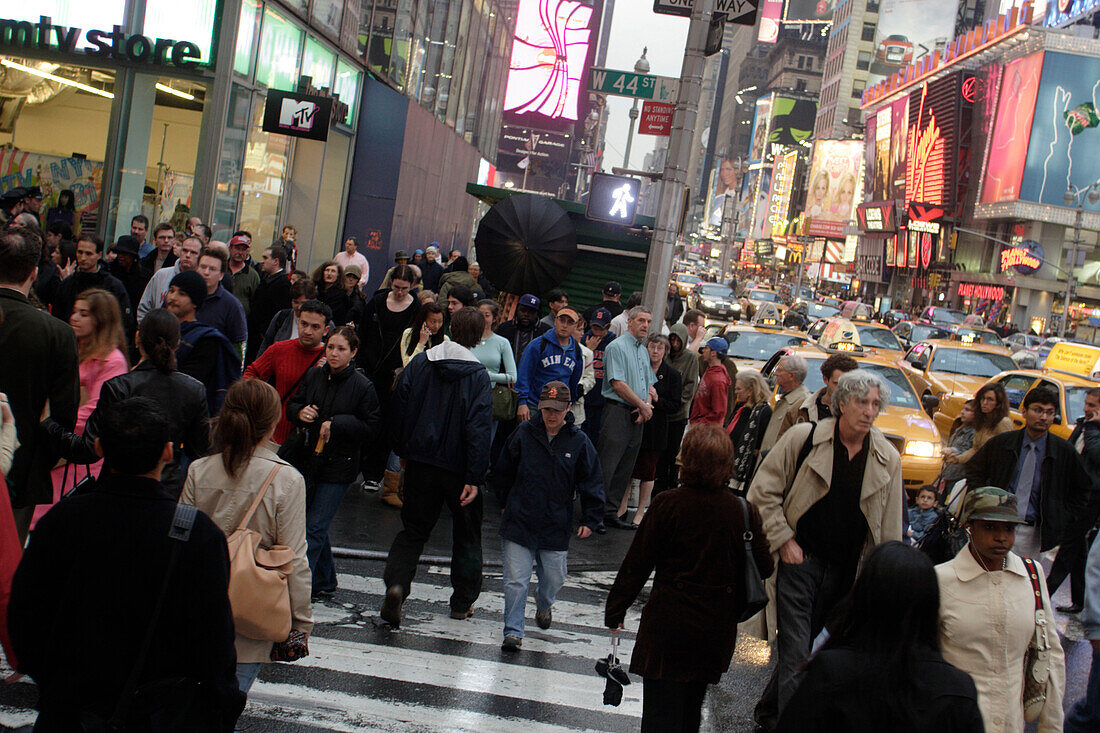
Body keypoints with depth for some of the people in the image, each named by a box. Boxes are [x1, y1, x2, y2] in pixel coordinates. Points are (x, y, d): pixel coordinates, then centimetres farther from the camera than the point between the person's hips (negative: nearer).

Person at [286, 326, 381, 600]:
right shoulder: (313, 375, 4)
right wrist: (300, 412, -8)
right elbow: (292, 405, 15)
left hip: (338, 466, -5)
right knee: (310, 522, 13)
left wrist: (337, 423, -18)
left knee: (315, 528, -6)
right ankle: (324, 582, 30)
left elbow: (371, 428, -9)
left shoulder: (363, 386, -9)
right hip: (306, 459, 5)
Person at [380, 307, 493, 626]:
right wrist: (475, 477, -16)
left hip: (421, 461, 3)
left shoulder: (420, 363, -1)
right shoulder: (477, 375, -13)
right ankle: (462, 602, 22)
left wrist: (403, 450, 16)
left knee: (413, 529, 13)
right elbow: (479, 428, -18)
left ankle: (396, 583, -10)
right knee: (467, 534, 15)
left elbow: (398, 408, 3)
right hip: (458, 467, -3)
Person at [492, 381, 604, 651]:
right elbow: (502, 473, 12)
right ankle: (513, 631, 10)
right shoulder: (523, 434, -2)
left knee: (554, 578, 12)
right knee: (515, 581, -3)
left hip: (557, 526, 1)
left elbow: (592, 484, 4)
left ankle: (544, 605, 45)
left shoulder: (579, 442, -3)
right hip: (519, 521, -1)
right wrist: (505, 504, 16)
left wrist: (590, 520, 0)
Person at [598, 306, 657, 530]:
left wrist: (647, 405, -1)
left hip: (638, 416, 8)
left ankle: (611, 512, 16)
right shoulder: (616, 347, -7)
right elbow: (618, 384, -15)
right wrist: (643, 406, -10)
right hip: (617, 411, -8)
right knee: (606, 466, -9)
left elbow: (649, 384, 20)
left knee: (625, 468, 9)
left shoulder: (644, 351, 18)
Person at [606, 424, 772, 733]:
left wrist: (615, 611, 3)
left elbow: (636, 565, -8)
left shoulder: (667, 504, -14)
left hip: (668, 625, -3)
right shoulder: (743, 511, -7)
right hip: (716, 629, 4)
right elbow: (763, 567, 1)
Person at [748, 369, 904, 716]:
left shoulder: (888, 459, 2)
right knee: (795, 652, -6)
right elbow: (764, 490, -2)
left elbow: (890, 531, 7)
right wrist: (783, 539, -6)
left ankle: (772, 706, 34)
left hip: (848, 571, 3)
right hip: (800, 559, -3)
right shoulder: (803, 438, -7)